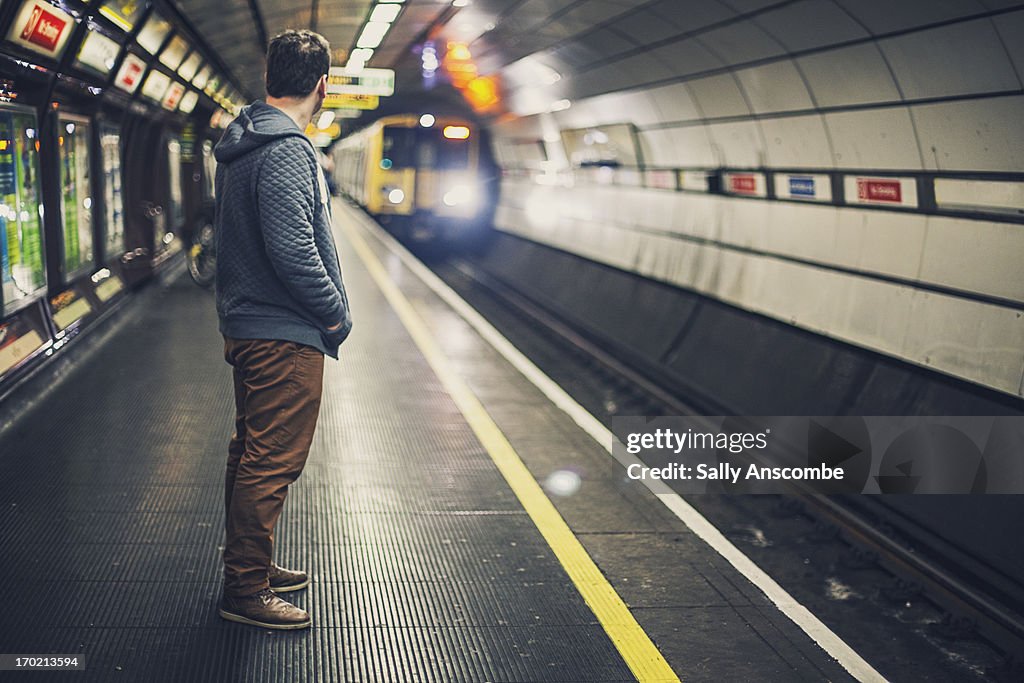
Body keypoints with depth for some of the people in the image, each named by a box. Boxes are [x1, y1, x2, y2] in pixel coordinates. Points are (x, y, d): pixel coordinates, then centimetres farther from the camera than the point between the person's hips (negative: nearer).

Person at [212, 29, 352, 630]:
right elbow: (293, 250, -25)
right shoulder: (287, 151, -18)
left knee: (254, 455, 18)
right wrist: (337, 313, -12)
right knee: (274, 462, -3)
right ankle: (246, 591, 5)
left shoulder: (243, 143, 14)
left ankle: (251, 565, 31)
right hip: (284, 334, -11)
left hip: (249, 327, 11)